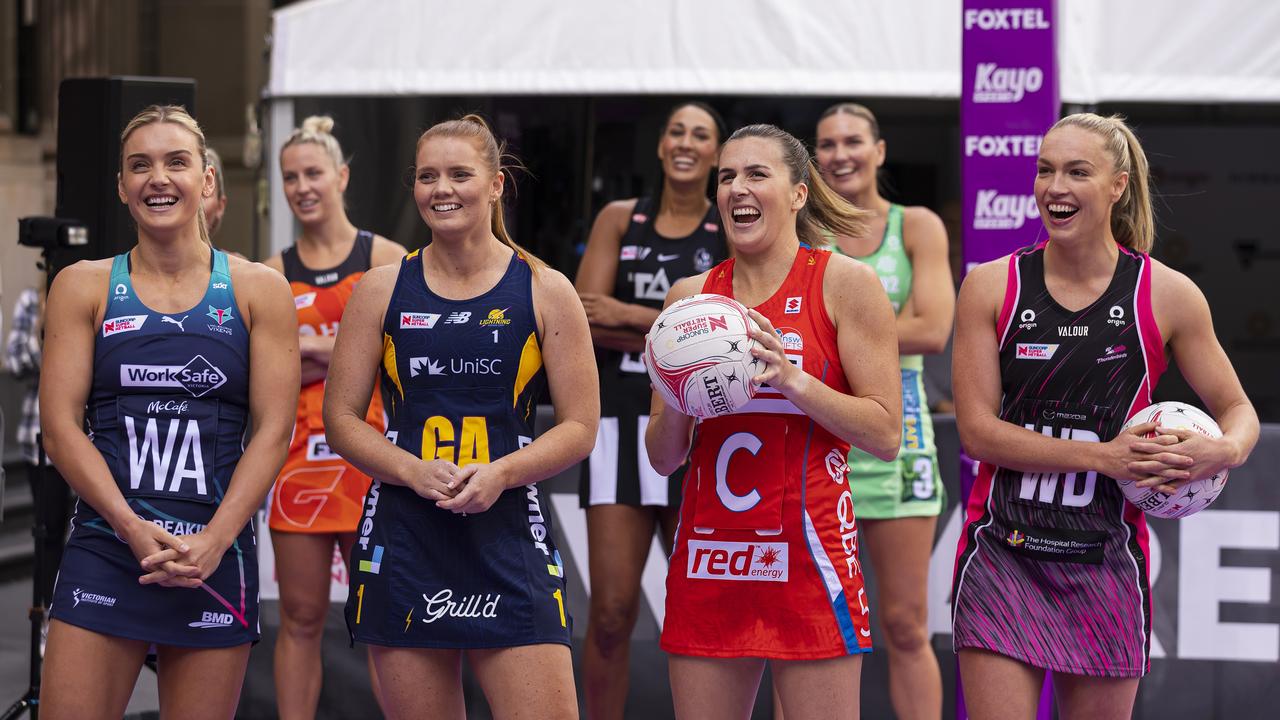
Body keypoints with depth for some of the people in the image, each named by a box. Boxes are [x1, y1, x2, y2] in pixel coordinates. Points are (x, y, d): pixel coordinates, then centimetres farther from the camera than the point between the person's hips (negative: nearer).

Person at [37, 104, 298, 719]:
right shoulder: (84, 287, 7)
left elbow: (272, 431, 1)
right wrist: (135, 530, -13)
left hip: (217, 559, 0)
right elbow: (60, 427, 0)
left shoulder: (257, 289, 7)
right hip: (106, 551, 0)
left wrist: (213, 542, -12)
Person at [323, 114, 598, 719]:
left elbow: (580, 428, 3)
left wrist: (502, 472, -14)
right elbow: (341, 419, 7)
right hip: (402, 537, 1)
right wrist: (413, 470, -11)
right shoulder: (382, 291, 7)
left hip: (507, 533, -1)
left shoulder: (545, 292, 3)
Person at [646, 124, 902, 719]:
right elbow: (663, 458, 14)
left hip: (807, 555, -4)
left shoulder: (844, 283, 0)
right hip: (706, 558, 4)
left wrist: (792, 380, -15)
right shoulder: (690, 296, 11)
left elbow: (885, 435, -5)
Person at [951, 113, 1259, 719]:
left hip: (1105, 563, 1)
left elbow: (1237, 409, 9)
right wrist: (1103, 455, -16)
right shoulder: (991, 287, 0)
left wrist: (1223, 451, -15)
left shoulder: (1168, 296, 0)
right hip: (1002, 556, -1)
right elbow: (977, 430, -6)